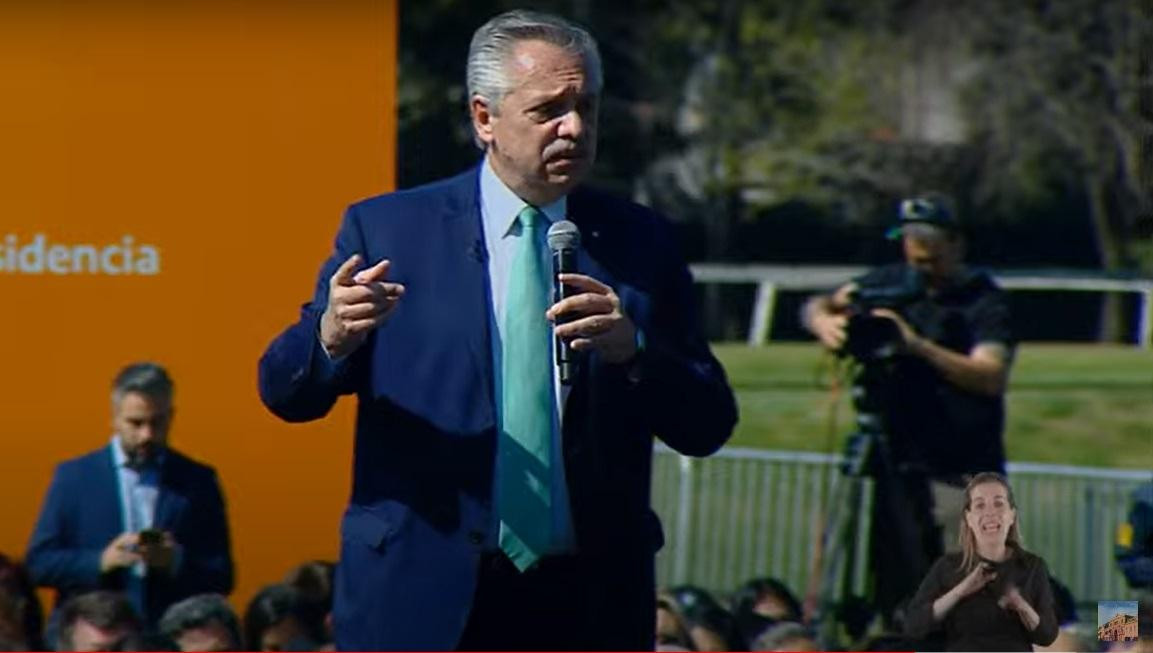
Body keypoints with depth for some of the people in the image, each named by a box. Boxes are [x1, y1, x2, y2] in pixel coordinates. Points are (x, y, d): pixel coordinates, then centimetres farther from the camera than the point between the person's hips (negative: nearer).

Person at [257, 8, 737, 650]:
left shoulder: (640, 242, 7)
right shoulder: (386, 230, 3)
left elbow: (709, 427, 5)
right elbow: (284, 392, 1)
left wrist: (633, 349, -15)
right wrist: (333, 335, -21)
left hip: (589, 600, 2)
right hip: (423, 598, -2)